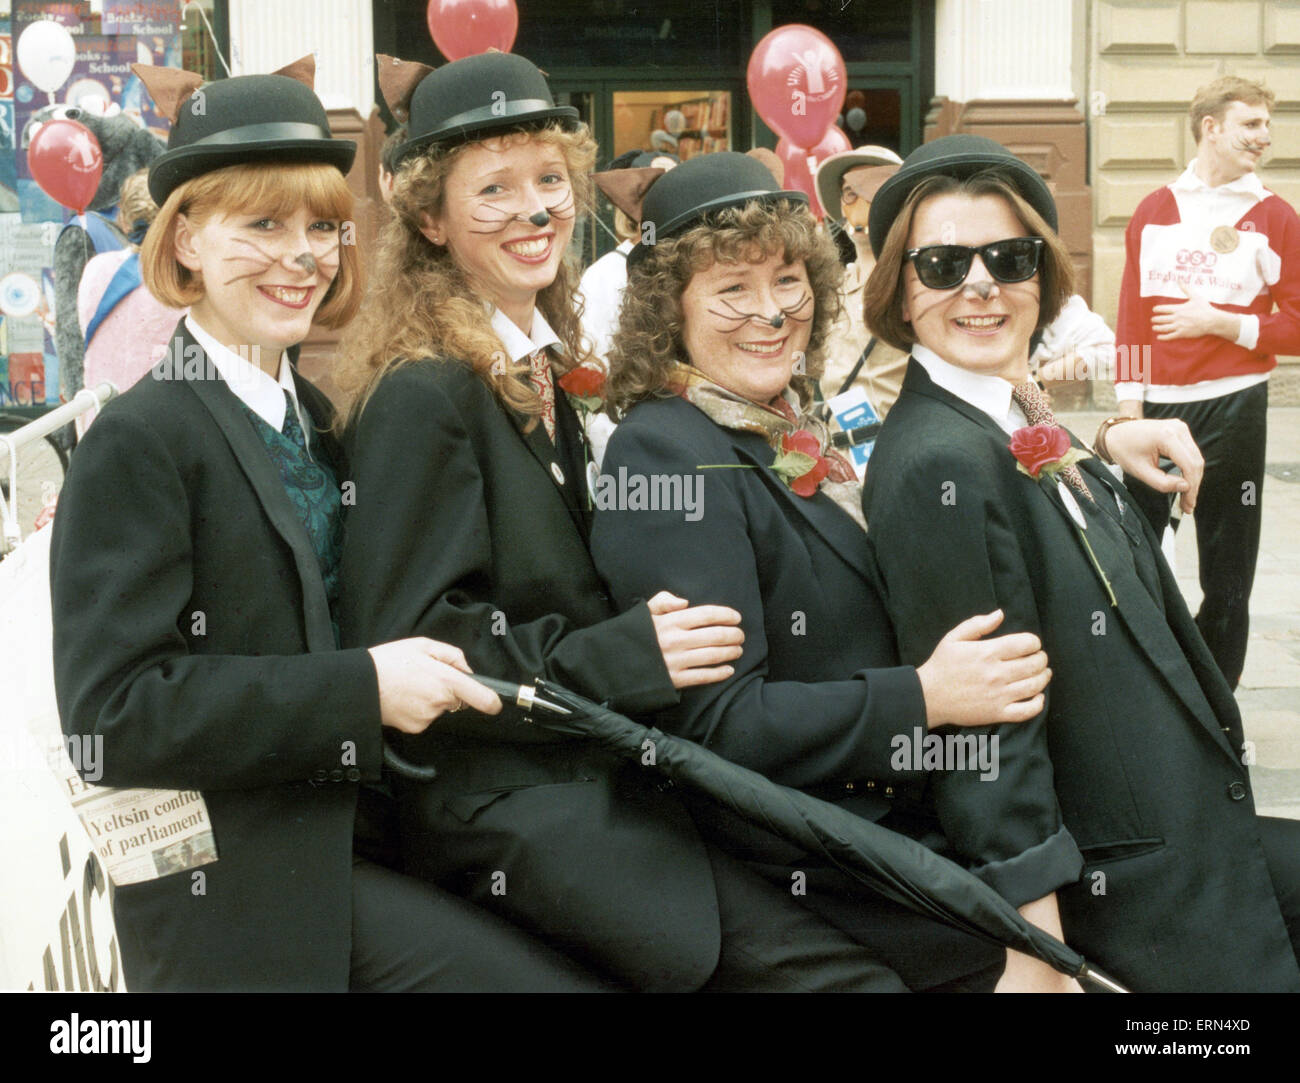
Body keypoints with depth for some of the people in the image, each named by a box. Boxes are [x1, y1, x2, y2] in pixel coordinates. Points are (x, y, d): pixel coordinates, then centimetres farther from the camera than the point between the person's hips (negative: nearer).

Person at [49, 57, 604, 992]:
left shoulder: (314, 417, 14)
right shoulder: (139, 442, -11)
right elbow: (113, 712, -18)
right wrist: (363, 691, -21)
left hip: (341, 851, 8)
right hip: (233, 906, -7)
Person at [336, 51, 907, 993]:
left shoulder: (539, 372, 15)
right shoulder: (423, 398, -12)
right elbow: (405, 640, -16)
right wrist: (622, 659, -20)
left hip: (594, 781, 9)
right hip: (504, 814, -8)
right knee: (833, 970, -18)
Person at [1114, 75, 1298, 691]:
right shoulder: (1153, 212, 9)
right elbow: (1131, 316, 8)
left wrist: (1224, 323, -11)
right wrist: (1129, 404, 1)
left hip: (1233, 407, -1)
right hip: (1157, 405, 1)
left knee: (1226, 575, 5)